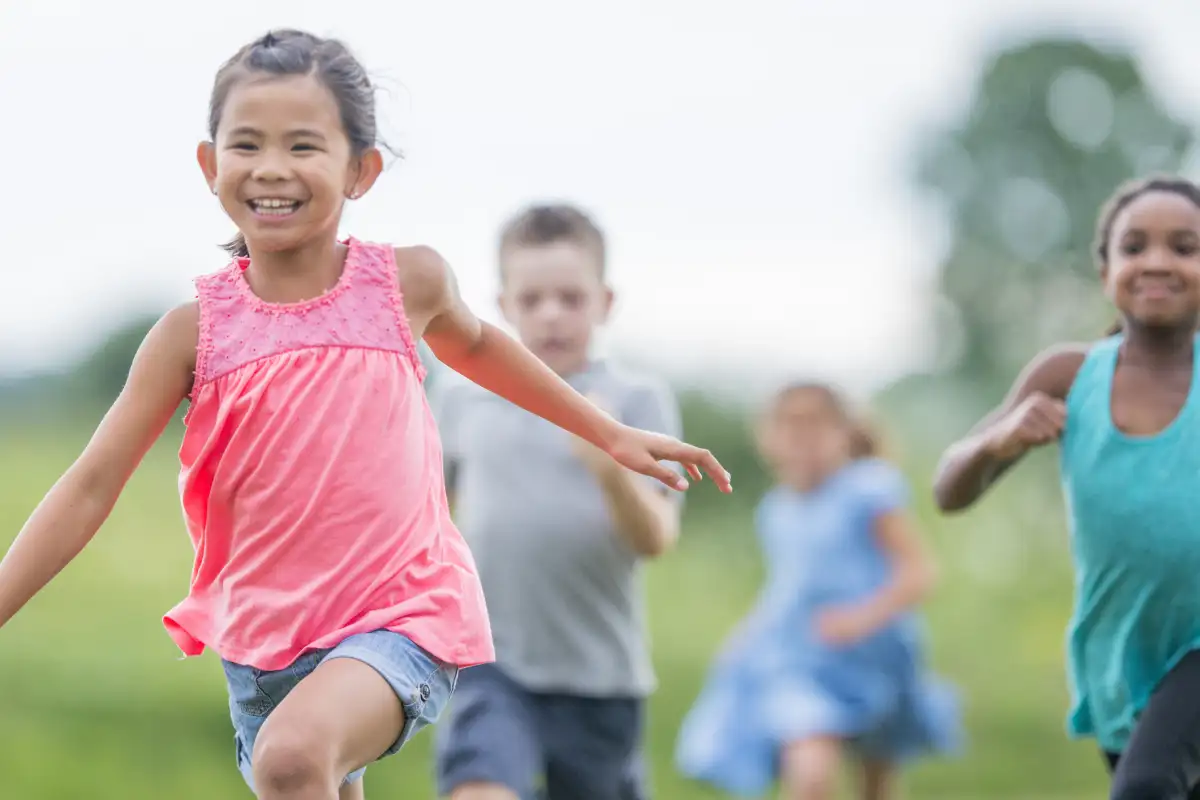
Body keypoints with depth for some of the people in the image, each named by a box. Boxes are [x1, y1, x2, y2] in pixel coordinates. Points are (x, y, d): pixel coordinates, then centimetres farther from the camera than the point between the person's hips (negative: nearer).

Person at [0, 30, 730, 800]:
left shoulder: (407, 282, -3)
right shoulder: (195, 330, -4)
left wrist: (612, 435, 29)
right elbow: (93, 484, -2)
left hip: (404, 619, -3)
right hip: (264, 641, 3)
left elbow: (475, 344, 21)